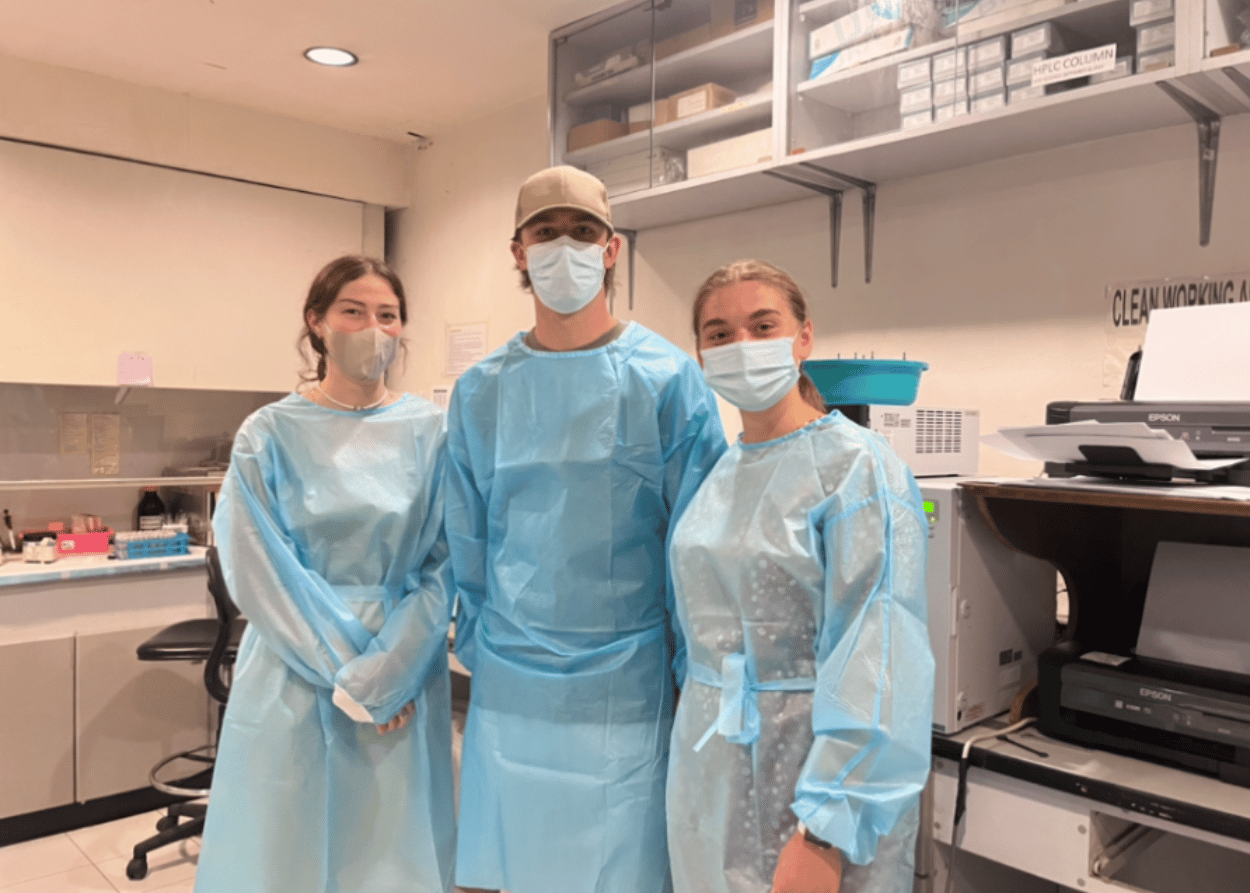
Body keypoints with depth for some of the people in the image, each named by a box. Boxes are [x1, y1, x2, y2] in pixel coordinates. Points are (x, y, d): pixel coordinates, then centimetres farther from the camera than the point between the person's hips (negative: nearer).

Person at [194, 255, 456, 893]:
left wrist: (385, 673, -12)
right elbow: (257, 572, -6)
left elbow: (444, 565, -4)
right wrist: (344, 673, -10)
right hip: (296, 679, 0)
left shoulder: (432, 431, -1)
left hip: (402, 679, 1)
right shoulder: (270, 434, -3)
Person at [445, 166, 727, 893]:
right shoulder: (481, 391, 4)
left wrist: (691, 671, -3)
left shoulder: (669, 381, -5)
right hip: (508, 692, 3)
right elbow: (466, 543, 8)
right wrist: (480, 649, 7)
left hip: (625, 689, -2)